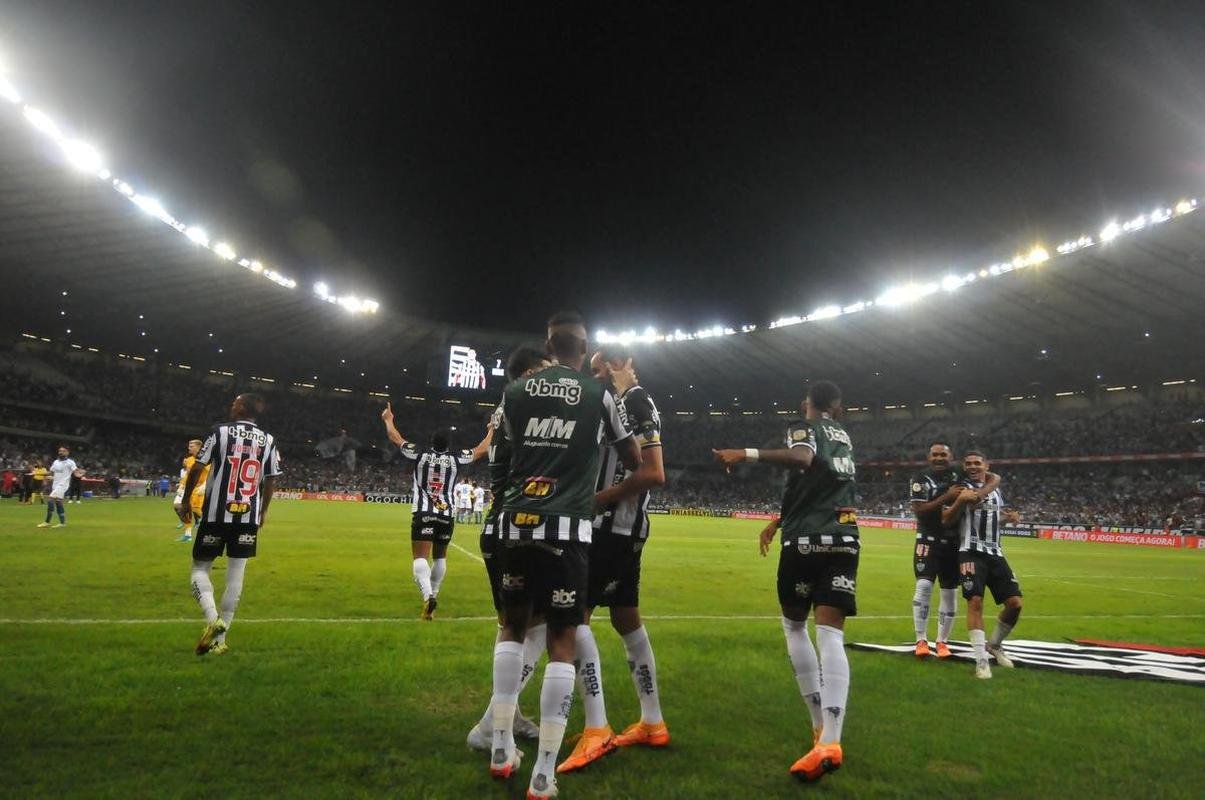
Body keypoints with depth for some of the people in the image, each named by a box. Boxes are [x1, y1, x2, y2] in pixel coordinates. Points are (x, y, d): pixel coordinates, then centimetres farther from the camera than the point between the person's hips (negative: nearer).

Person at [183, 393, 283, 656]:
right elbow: (271, 480, 7)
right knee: (236, 575, 7)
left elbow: (197, 468, -4)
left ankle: (212, 618, -12)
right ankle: (219, 639, 10)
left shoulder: (220, 431, -3)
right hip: (248, 517, 2)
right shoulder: (269, 440, 5)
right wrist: (263, 511, 21)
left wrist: (185, 500, 9)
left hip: (216, 514, -2)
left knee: (200, 568, 11)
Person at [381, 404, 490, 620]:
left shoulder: (420, 455, 0)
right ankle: (433, 594, 26)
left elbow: (395, 438, 12)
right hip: (446, 516, 2)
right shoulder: (456, 459, 1)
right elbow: (480, 450, 15)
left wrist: (388, 419, 30)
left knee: (420, 557, -8)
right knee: (440, 556, 20)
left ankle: (428, 596, -29)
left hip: (424, 514, -2)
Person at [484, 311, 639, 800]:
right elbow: (635, 462, 15)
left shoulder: (515, 392, 9)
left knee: (512, 626, 20)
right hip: (567, 528, -3)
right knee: (562, 641, 5)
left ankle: (501, 750, 23)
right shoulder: (600, 397, 3)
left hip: (517, 523, 3)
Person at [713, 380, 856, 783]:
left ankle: (821, 725, 14)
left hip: (807, 539, -5)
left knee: (794, 625, 14)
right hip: (845, 538, 5)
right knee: (831, 634, -5)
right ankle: (830, 740, -17)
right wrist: (778, 521, 35)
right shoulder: (843, 436, 23)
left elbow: (803, 458, -23)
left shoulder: (801, 427, 2)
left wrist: (748, 454, -30)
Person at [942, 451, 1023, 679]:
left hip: (995, 553, 6)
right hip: (971, 552, -6)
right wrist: (960, 500, -25)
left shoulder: (996, 490, 17)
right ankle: (981, 660, -9)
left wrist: (1008, 516, 10)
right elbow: (946, 520, -10)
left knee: (1015, 603, 1)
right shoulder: (960, 488, -3)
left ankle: (994, 644, 24)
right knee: (975, 602, -15)